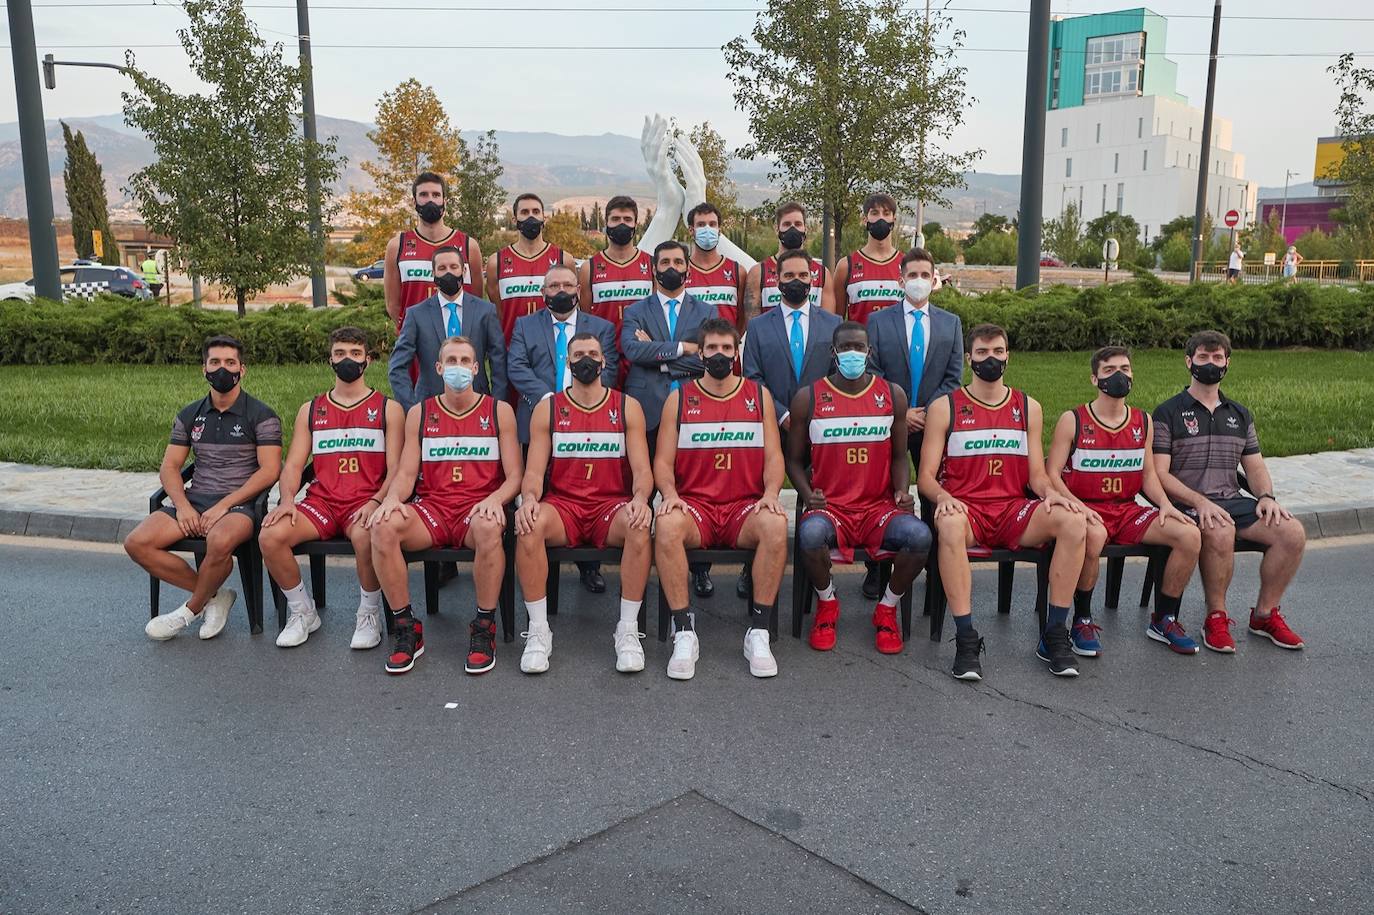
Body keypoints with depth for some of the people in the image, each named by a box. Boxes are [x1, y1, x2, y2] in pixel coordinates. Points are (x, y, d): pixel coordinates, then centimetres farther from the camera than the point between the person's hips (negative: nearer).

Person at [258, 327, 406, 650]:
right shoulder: (310, 410, 19)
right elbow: (293, 465, 12)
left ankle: (369, 613, -11)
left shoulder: (388, 409, 9)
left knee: (365, 535, -38)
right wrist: (287, 500, -9)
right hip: (321, 501, 3)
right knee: (270, 535, -24)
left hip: (366, 502, -3)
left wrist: (376, 502, -18)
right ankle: (302, 612, -1)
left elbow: (395, 470, 1)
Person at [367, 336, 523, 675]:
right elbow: (406, 473, 9)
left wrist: (495, 499, -18)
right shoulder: (419, 413, 15)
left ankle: (484, 630, -22)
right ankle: (406, 629, -15)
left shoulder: (499, 411, 10)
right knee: (383, 526, -30)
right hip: (431, 508, 2)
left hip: (478, 508, -2)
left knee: (489, 527, -39)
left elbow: (514, 476, 4)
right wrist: (392, 497, -15)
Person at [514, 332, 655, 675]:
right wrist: (529, 499, -21)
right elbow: (534, 470, 2)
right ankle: (538, 630, -22)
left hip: (612, 506, 0)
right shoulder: (547, 409, 9)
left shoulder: (627, 407, 8)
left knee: (639, 525, -35)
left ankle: (628, 630, -24)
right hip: (562, 506, 0)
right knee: (529, 524, -33)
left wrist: (640, 498, -22)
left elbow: (642, 469, 1)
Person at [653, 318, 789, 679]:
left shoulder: (759, 396, 12)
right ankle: (684, 632, -26)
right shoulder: (679, 399, 10)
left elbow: (773, 456, 7)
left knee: (775, 524, -33)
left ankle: (758, 632, -23)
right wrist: (671, 494, -15)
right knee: (667, 524, -34)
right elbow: (663, 460, 6)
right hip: (694, 506, 0)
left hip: (745, 507, 1)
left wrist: (770, 493, -13)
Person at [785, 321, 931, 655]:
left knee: (919, 536, -30)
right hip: (829, 506, -1)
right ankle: (827, 604, -2)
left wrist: (902, 492, -5)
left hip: (879, 507, 2)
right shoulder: (808, 398, 4)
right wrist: (807, 494, -10)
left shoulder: (893, 395, 9)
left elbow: (899, 456, 14)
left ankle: (887, 609, 1)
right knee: (811, 534, -37)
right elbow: (794, 459, 9)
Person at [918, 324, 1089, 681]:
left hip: (1014, 512, 3)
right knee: (949, 525, -40)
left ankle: (1054, 635, -17)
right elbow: (926, 476, 2)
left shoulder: (1028, 408, 16)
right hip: (965, 509, -3)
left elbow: (1036, 474, 13)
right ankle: (966, 639, -33)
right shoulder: (944, 407, 7)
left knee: (1073, 520, -27)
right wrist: (943, 497, -21)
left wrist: (1050, 492, -11)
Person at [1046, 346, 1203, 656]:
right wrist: (1077, 506, -23)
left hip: (1127, 509, 5)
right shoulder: (1073, 421, -2)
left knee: (1190, 535, -16)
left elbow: (1148, 473, 18)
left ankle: (1164, 620, 4)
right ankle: (1082, 622, -17)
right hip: (1086, 509, -5)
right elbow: (1052, 474, -7)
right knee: (1094, 535, -40)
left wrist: (1164, 504, -2)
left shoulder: (1143, 422, 13)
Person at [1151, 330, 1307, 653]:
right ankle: (1216, 618, -18)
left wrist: (1266, 497, -3)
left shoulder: (1240, 415, 21)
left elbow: (1255, 467, 19)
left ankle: (1265, 614, -1)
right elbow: (1160, 474, -7)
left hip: (1233, 501, 6)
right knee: (1220, 531, -37)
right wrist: (1200, 502, -21)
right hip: (1187, 504, -5)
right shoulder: (1168, 413, 2)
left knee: (1292, 531, -19)